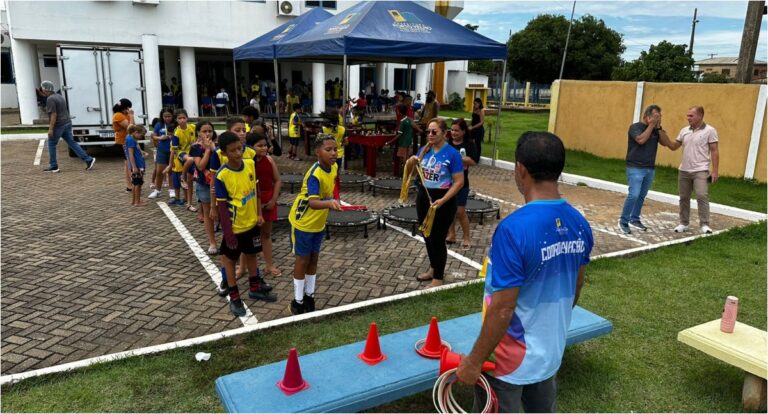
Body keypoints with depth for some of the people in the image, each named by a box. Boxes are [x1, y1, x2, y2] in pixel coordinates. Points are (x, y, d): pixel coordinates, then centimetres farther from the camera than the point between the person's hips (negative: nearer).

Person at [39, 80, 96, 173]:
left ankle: (53, 166, 10)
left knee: (51, 144, 5)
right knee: (72, 143, 7)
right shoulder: (59, 96, 14)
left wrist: (50, 129, -20)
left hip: (58, 125, -8)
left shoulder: (50, 99, -15)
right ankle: (89, 160, -1)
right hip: (67, 123, 8)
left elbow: (53, 115, -21)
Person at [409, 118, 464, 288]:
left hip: (443, 201, -6)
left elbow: (459, 182, -16)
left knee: (438, 239, 2)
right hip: (423, 197, 6)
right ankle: (433, 268, 38)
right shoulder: (424, 149, 2)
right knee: (427, 236, 17)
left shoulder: (452, 154, -15)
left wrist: (442, 201, -25)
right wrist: (411, 162, -9)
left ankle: (438, 278, 18)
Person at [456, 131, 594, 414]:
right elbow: (576, 287, 8)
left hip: (510, 359, -6)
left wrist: (474, 360, -14)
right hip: (550, 352, 7)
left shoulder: (514, 229, -29)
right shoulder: (579, 224, -6)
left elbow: (502, 309, -26)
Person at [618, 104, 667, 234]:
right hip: (635, 168, -6)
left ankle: (635, 219, 23)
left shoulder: (655, 130, 10)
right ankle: (623, 221, -4)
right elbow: (641, 140, -22)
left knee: (642, 196, 11)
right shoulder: (635, 127, -6)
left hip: (650, 169, 6)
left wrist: (658, 127, -7)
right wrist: (651, 125, -15)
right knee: (633, 195, -14)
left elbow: (665, 142, -1)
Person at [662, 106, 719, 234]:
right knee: (684, 198, 10)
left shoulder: (709, 130, -5)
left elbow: (714, 151, -6)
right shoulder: (684, 130, 9)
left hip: (701, 171, -5)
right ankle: (684, 223, 20)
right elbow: (674, 146, 13)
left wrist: (714, 171, -11)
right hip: (683, 171, 5)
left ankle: (704, 224, -5)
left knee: (702, 196, -13)